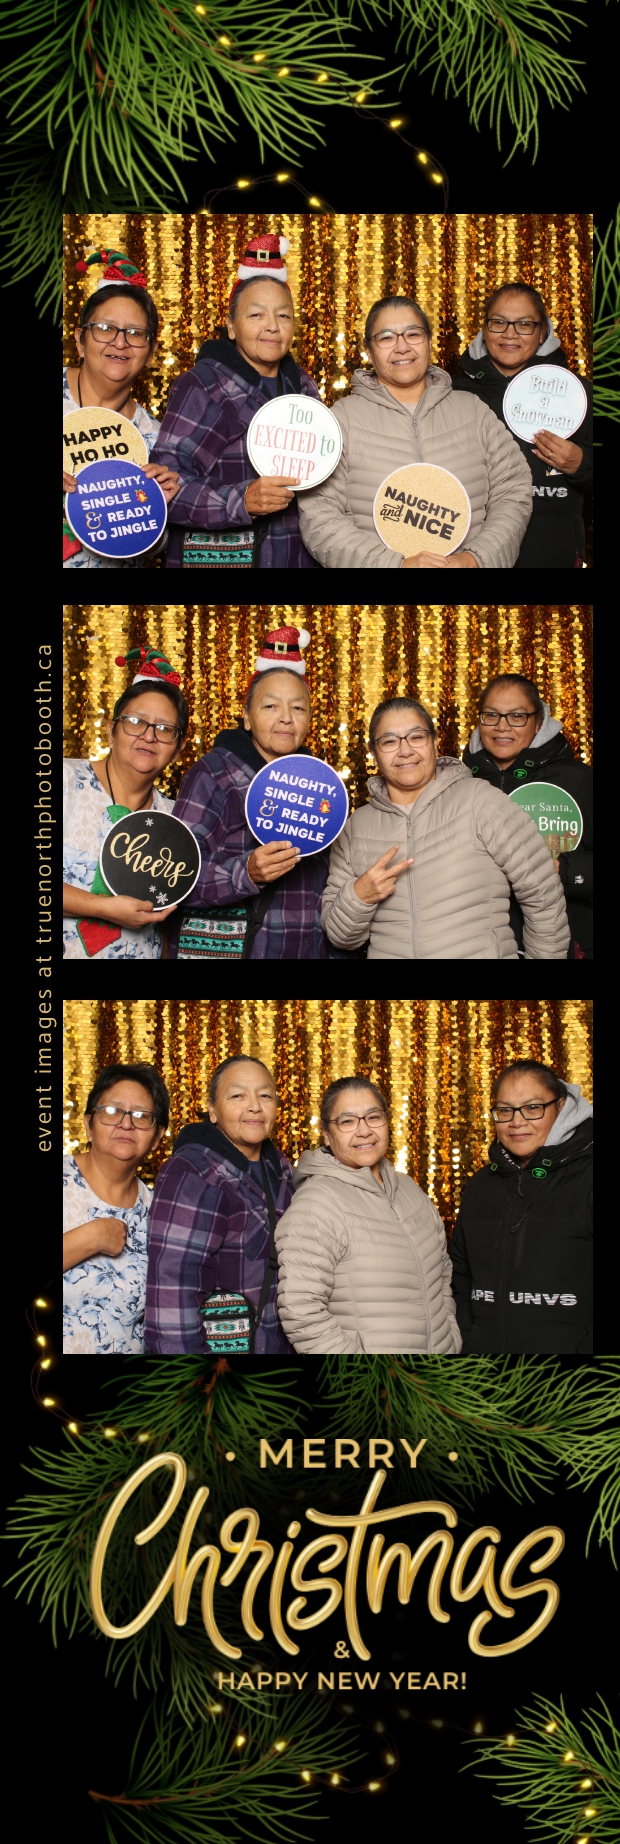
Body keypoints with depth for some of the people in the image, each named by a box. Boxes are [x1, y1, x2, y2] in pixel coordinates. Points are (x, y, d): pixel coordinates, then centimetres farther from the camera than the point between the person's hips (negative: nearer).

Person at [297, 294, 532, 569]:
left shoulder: (474, 412, 12)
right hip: (377, 562, -2)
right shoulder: (342, 419, 3)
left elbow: (512, 493, 9)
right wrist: (395, 564, -14)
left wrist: (477, 559, -7)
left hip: (465, 562, 2)